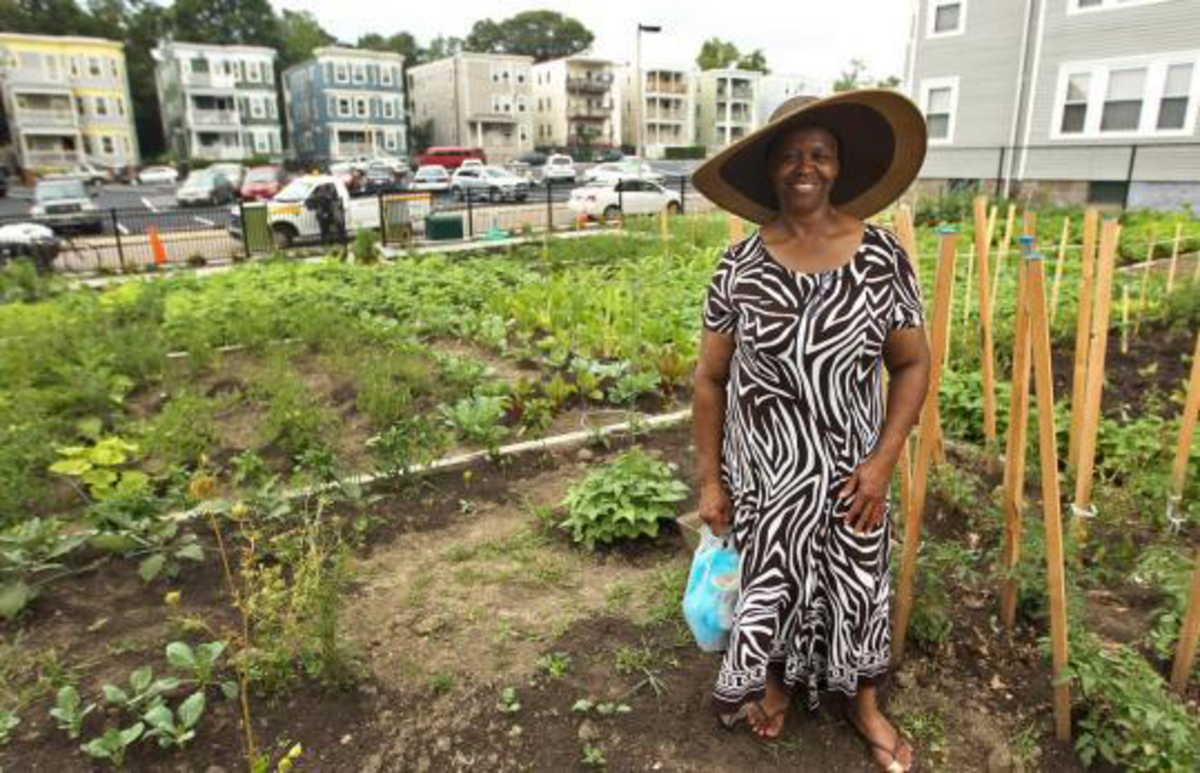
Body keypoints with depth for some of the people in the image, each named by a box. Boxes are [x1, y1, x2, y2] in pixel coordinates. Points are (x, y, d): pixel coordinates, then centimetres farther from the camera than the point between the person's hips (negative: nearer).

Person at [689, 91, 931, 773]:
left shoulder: (882, 257, -9)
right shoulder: (738, 267, -10)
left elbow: (912, 364, -2)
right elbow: (710, 379, -5)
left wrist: (884, 459, -10)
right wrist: (710, 480, -4)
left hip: (848, 468, 1)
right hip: (762, 467, 0)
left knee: (856, 584, 18)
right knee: (770, 582, 18)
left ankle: (864, 702, 45)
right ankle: (777, 679, 49)